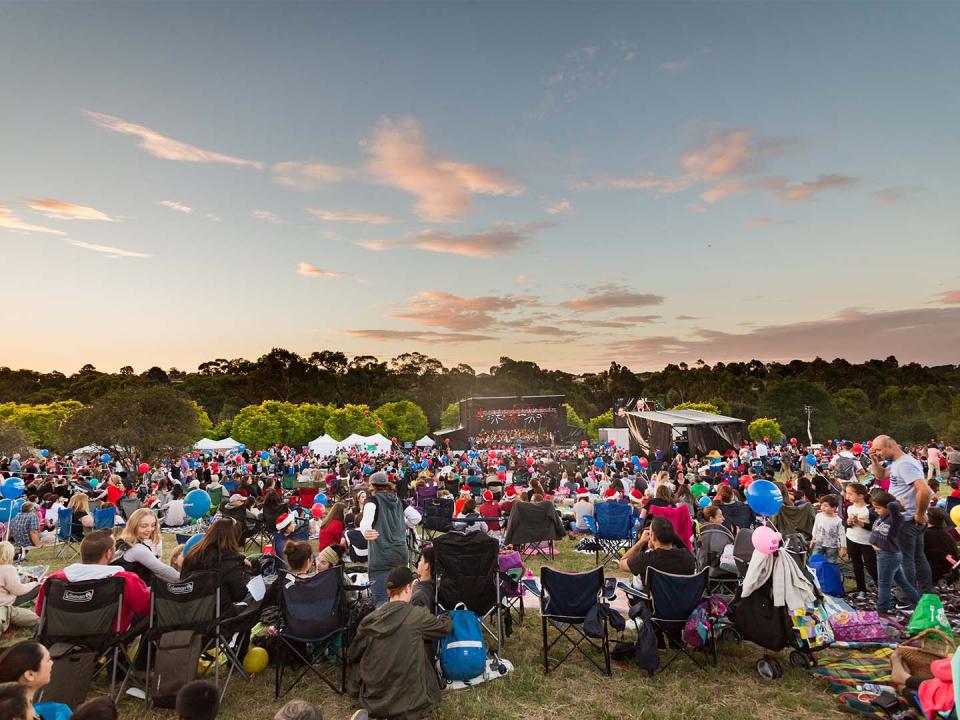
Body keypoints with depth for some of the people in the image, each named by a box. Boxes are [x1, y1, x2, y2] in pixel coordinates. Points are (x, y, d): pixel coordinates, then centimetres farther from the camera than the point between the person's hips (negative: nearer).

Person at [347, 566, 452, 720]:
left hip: (373, 700, 4)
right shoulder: (418, 615, -12)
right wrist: (447, 617, 29)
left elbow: (354, 654, 9)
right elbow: (445, 627, 5)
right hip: (408, 702, -4)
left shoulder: (370, 618, -2)